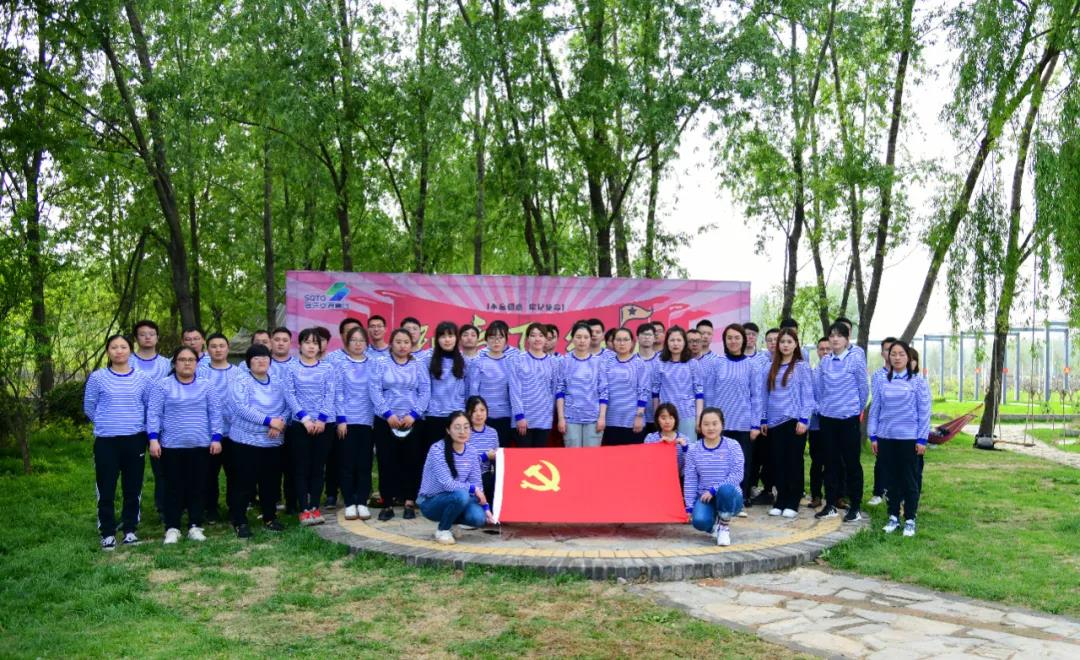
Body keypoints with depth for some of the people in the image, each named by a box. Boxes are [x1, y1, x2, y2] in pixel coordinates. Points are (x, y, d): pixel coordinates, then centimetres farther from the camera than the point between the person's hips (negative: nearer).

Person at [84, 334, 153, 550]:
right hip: (106, 441, -1)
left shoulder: (142, 378, 3)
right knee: (106, 489, 1)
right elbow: (89, 408, 8)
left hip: (135, 440, 2)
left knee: (133, 488, 8)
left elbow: (150, 408, 11)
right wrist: (107, 423, 12)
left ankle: (130, 530, 20)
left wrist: (133, 424, 10)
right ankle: (108, 533, 12)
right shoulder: (97, 378, -1)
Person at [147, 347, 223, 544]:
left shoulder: (207, 386, 7)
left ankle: (195, 526, 13)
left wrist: (216, 438, -2)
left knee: (198, 487, 5)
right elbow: (153, 414, -1)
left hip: (201, 446, 2)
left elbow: (215, 414, 6)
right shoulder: (162, 386, 3)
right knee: (174, 487, 3)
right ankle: (172, 528, 11)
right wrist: (153, 438, -11)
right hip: (172, 446, -1)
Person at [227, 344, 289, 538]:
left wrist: (280, 423, -15)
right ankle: (239, 521, 9)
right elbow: (242, 408, -17)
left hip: (273, 442, 5)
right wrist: (269, 420, -22)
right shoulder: (240, 381, -5)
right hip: (246, 441, -5)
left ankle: (270, 517, 25)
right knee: (244, 483, -2)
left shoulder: (279, 382, 12)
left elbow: (287, 406, 6)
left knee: (271, 482, 11)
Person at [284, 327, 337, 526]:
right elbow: (289, 394, -3)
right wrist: (305, 418, -13)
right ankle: (304, 509, 5)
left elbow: (330, 395, 1)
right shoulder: (292, 368, 3)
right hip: (299, 424, -1)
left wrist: (321, 419, -11)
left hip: (324, 423, 1)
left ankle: (315, 507, 13)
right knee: (301, 466, 0)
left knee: (318, 466, 6)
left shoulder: (327, 368, 6)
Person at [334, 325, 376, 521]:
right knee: (347, 463, 2)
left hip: (367, 420, 1)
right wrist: (341, 419, -8)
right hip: (347, 420, -1)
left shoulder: (373, 364, 7)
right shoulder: (341, 365, 3)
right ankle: (349, 504, 9)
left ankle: (362, 503, 11)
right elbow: (338, 393, -1)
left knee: (365, 463, 4)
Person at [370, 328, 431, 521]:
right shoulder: (381, 365, 6)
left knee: (410, 461, 2)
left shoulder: (419, 366, 9)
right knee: (387, 462, 0)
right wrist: (388, 414, -14)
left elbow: (425, 392, 0)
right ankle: (387, 504, 7)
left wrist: (413, 414, -13)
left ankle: (409, 503, 11)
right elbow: (374, 390, -4)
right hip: (385, 421, 0)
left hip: (412, 422, 1)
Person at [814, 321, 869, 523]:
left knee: (852, 462, 2)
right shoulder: (824, 362, 6)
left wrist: (857, 408, 7)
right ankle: (830, 504, 19)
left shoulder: (856, 360, -7)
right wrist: (822, 407, 11)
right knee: (831, 461, 10)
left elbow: (864, 388, -2)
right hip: (827, 418, 4)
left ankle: (855, 507, 10)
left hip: (848, 418, -4)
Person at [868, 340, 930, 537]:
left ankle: (910, 520, 14)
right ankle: (893, 517, 20)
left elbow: (924, 412, -2)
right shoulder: (881, 382, 5)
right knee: (891, 479, 10)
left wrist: (922, 439, -6)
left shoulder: (918, 382, -1)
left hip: (909, 438, -2)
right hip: (885, 438, 3)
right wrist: (873, 437, 4)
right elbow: (874, 410, 8)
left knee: (909, 480, 5)